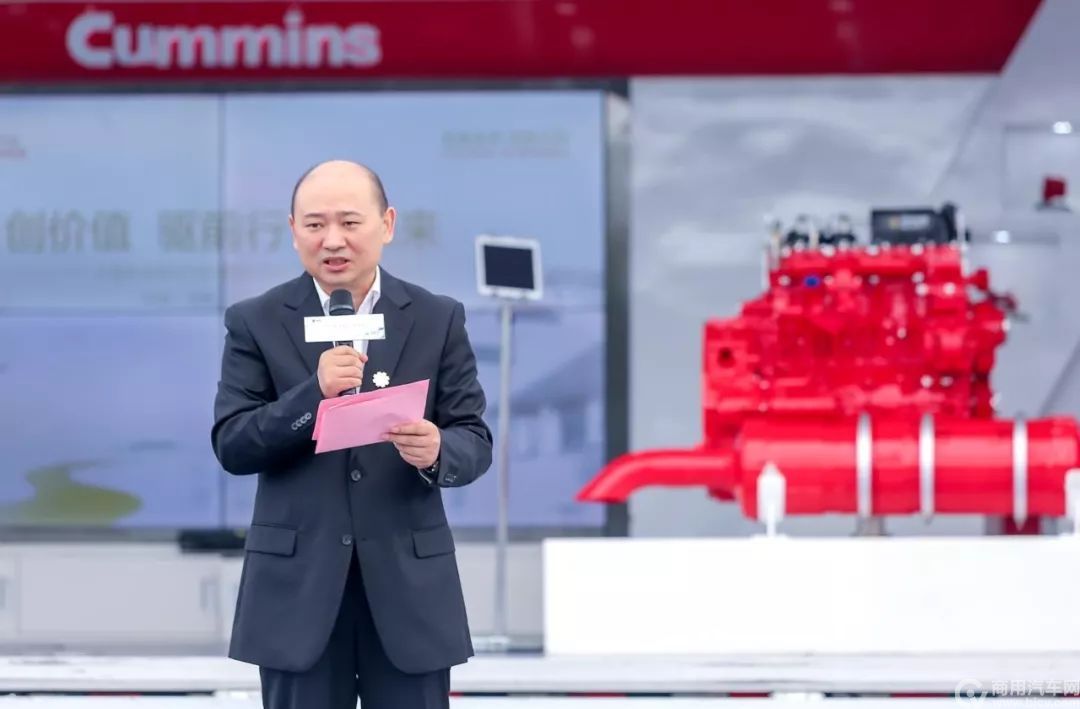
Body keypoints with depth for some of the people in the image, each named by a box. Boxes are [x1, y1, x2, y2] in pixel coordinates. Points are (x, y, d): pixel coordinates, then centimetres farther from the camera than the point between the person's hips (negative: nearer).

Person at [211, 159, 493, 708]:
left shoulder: (438, 320, 5)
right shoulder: (256, 323, 2)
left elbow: (474, 440, 3)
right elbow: (231, 446, -5)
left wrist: (437, 452, -21)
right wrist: (314, 392, -20)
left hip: (409, 582, 1)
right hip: (299, 585, -1)